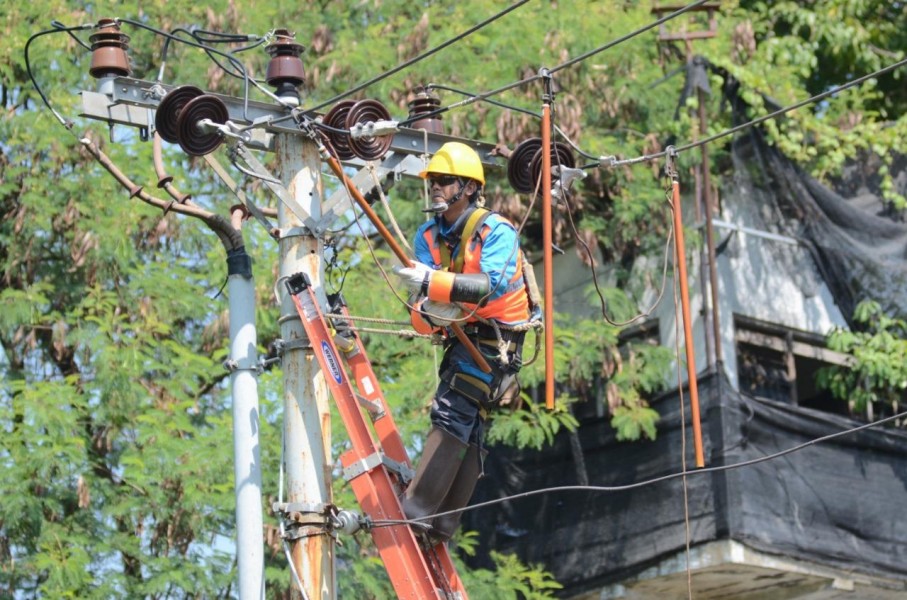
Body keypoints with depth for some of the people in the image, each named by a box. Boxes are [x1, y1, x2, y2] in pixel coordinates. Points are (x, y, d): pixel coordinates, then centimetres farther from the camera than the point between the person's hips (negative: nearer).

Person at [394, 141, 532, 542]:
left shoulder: (496, 231, -16)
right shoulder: (428, 236, 2)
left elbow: (493, 284, -34)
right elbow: (420, 301, -7)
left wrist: (434, 282, -43)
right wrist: (428, 312, -31)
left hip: (495, 342, -7)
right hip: (461, 339, 7)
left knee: (452, 415, -20)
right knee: (468, 428, 11)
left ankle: (417, 509, -26)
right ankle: (443, 523, 14)